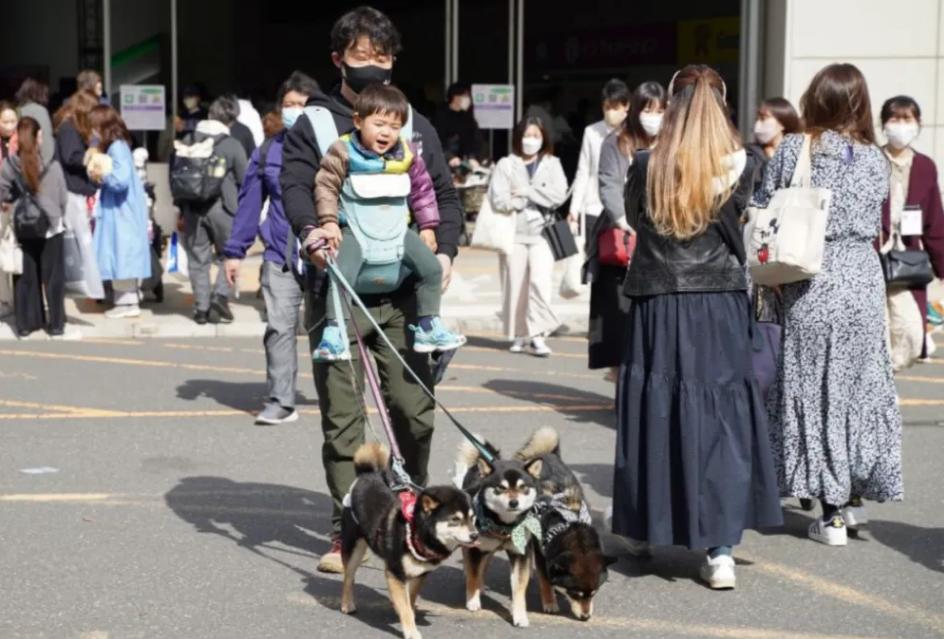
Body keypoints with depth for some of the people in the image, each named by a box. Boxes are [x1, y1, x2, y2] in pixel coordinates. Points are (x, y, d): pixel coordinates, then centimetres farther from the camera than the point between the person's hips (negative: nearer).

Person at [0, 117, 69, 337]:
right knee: (53, 277, 9)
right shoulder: (52, 164, -11)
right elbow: (64, 198, -4)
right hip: (51, 226, -1)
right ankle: (56, 324, 14)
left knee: (25, 277, 11)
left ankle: (25, 324, 15)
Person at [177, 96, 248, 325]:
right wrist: (240, 207, 15)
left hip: (193, 207, 3)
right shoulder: (233, 146, -6)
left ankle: (201, 307, 8)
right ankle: (220, 295, -5)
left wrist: (182, 207, 17)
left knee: (198, 259, 8)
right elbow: (243, 180, -4)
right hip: (221, 207, -3)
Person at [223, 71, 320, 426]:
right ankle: (280, 403, 1)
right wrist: (234, 251, 7)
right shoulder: (267, 152, 7)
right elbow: (249, 203, 9)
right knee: (279, 328, -5)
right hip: (280, 256, 1)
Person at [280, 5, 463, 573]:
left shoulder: (417, 127, 14)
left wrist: (445, 249, -6)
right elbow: (295, 185, -10)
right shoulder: (314, 124, 5)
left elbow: (445, 194, 13)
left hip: (402, 293, 2)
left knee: (415, 409, 4)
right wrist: (310, 228, -32)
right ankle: (347, 532, 6)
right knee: (342, 417, -2)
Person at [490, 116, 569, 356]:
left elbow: (559, 194, -4)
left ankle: (537, 334, -10)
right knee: (515, 284, 1)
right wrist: (538, 199, -5)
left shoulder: (552, 164, 11)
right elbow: (499, 200, -8)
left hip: (541, 232, 0)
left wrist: (527, 192, -7)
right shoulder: (506, 165, 6)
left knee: (540, 280, -14)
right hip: (513, 233, 0)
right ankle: (519, 335, 14)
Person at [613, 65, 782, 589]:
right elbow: (736, 225, 6)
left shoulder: (646, 166, -5)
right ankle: (720, 550, 0)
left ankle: (642, 530, 25)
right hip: (719, 309, 0)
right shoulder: (741, 166, -6)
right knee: (719, 421, 4)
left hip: (657, 309, 1)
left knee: (654, 415, 12)